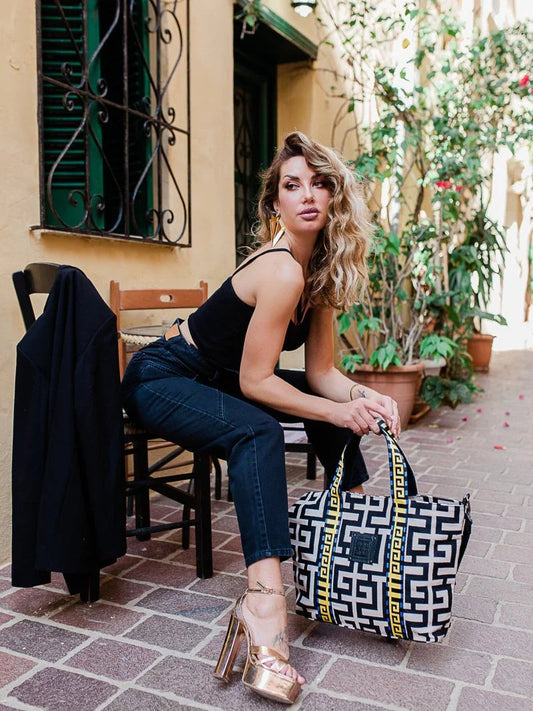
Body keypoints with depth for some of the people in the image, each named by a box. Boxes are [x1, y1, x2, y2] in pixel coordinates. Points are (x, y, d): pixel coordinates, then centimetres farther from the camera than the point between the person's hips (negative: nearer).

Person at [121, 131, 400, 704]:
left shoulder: (322, 271, -1)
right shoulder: (281, 270, -28)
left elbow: (319, 372, -2)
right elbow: (255, 382, -26)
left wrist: (365, 397, -19)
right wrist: (339, 412, -23)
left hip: (216, 378, 9)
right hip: (161, 380, -9)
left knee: (340, 409, 6)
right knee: (257, 432, -35)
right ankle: (264, 601, -42)